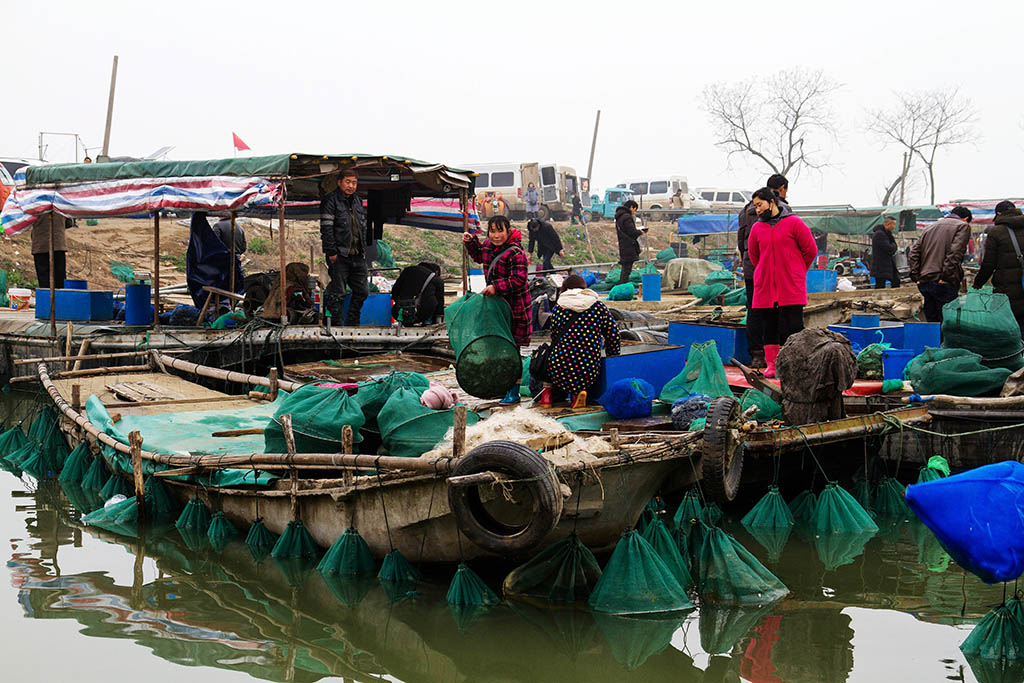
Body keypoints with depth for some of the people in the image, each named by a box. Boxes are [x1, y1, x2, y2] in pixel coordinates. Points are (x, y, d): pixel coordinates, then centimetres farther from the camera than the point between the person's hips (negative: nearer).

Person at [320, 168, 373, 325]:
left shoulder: (358, 201, 16)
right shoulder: (331, 201, -6)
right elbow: (326, 228, -12)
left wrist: (364, 249, 16)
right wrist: (331, 252, -16)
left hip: (358, 256, 7)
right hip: (339, 255, -7)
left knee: (362, 291, 10)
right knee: (337, 293, -2)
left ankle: (352, 323, 23)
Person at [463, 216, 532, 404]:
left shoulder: (516, 254, -21)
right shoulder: (488, 246, 5)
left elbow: (518, 280, -25)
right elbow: (479, 256, 28)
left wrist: (496, 287, -30)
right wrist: (471, 242, 14)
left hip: (514, 307, -8)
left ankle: (514, 392, 2)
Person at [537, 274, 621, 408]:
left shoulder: (558, 308, 4)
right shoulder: (598, 307, 4)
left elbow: (554, 339, 12)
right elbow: (614, 336, 6)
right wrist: (612, 358, 23)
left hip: (558, 371, 1)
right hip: (589, 374, -1)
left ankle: (547, 391, 16)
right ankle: (578, 393, 5)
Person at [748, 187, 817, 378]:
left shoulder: (794, 223, -3)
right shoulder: (757, 228, 8)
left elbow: (810, 250, 2)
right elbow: (753, 255, 22)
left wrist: (795, 272, 9)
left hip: (791, 288, -4)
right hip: (764, 288, 4)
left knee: (792, 325, -5)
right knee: (770, 326, 5)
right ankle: (771, 364, 11)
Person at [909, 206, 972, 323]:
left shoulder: (932, 227, 22)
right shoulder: (963, 226, 3)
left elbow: (914, 252, 14)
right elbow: (955, 253, -13)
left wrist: (916, 277, 10)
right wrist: (946, 276, -15)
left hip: (923, 282, 7)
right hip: (943, 283, -7)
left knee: (931, 321, 13)